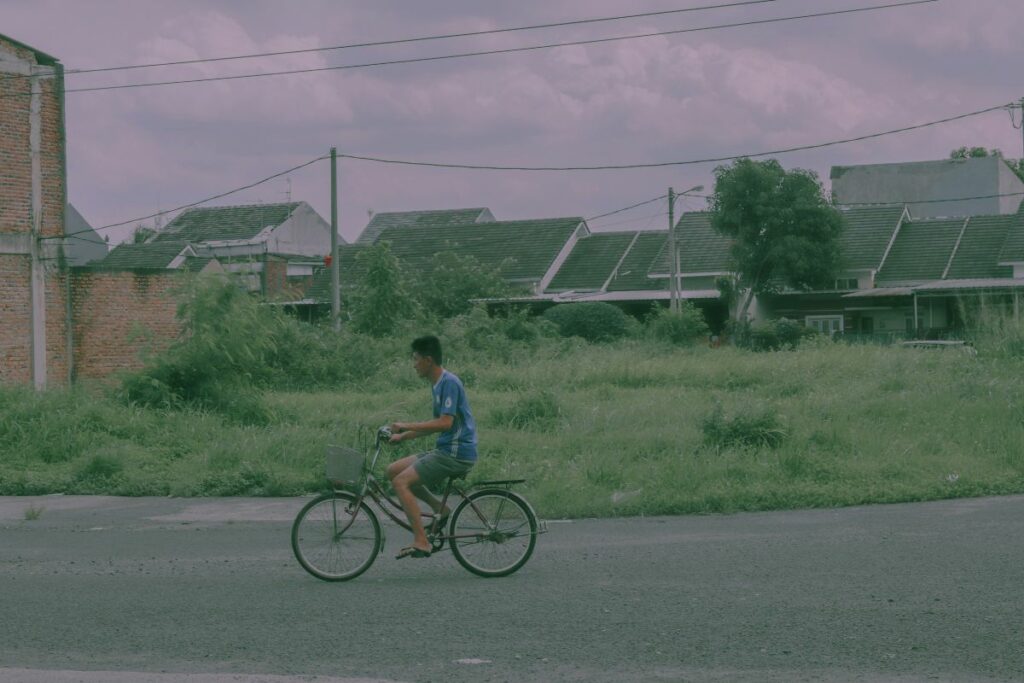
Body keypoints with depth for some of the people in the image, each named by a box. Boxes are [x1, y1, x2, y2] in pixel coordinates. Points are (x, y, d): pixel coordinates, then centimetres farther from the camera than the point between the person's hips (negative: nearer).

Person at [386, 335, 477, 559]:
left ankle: (421, 543, -17)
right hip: (445, 450, 10)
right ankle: (439, 508, 10)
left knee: (401, 482, -16)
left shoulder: (449, 383, -15)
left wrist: (407, 426, -21)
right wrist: (402, 437, 17)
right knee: (393, 470, 10)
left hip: (456, 454, -10)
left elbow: (445, 422, -24)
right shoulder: (437, 384, 15)